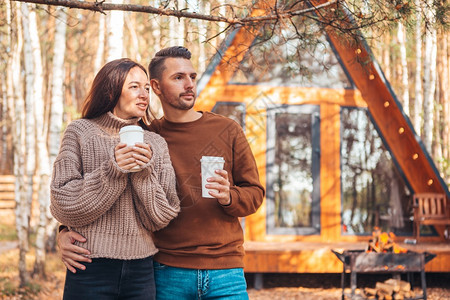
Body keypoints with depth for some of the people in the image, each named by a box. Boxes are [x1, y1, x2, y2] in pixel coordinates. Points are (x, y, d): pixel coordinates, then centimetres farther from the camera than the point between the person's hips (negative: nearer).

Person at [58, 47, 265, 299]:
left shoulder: (227, 130, 6)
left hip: (224, 271, 1)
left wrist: (228, 197, -15)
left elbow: (255, 192, 8)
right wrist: (67, 234, -12)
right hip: (168, 272, 0)